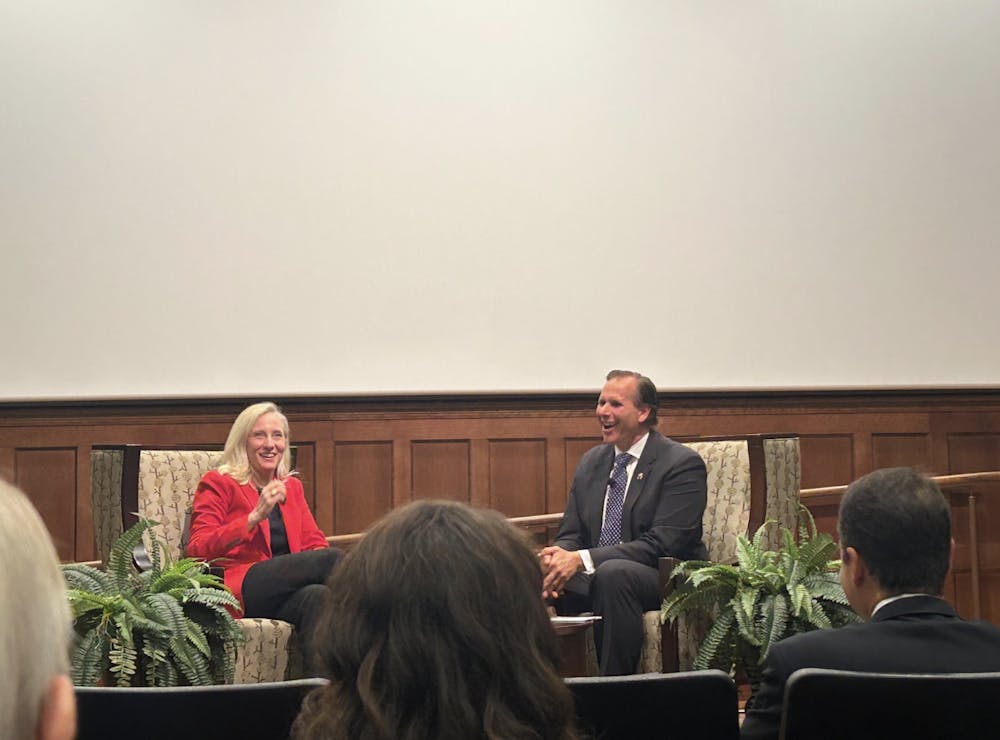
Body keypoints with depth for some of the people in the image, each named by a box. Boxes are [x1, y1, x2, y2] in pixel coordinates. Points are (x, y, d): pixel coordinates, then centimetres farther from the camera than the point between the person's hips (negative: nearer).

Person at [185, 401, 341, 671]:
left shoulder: (292, 487, 26)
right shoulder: (218, 483, 8)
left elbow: (314, 542, 19)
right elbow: (196, 551, -5)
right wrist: (255, 516, -14)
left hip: (285, 592, 5)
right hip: (239, 589, -5)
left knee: (317, 596, -35)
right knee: (331, 558, -27)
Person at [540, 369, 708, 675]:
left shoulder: (683, 463, -9)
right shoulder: (591, 462, 13)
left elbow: (663, 544, -19)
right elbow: (570, 534, 12)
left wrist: (583, 559, -26)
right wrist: (560, 556, -15)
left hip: (668, 581, -5)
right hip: (595, 578, 5)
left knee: (613, 573, -37)